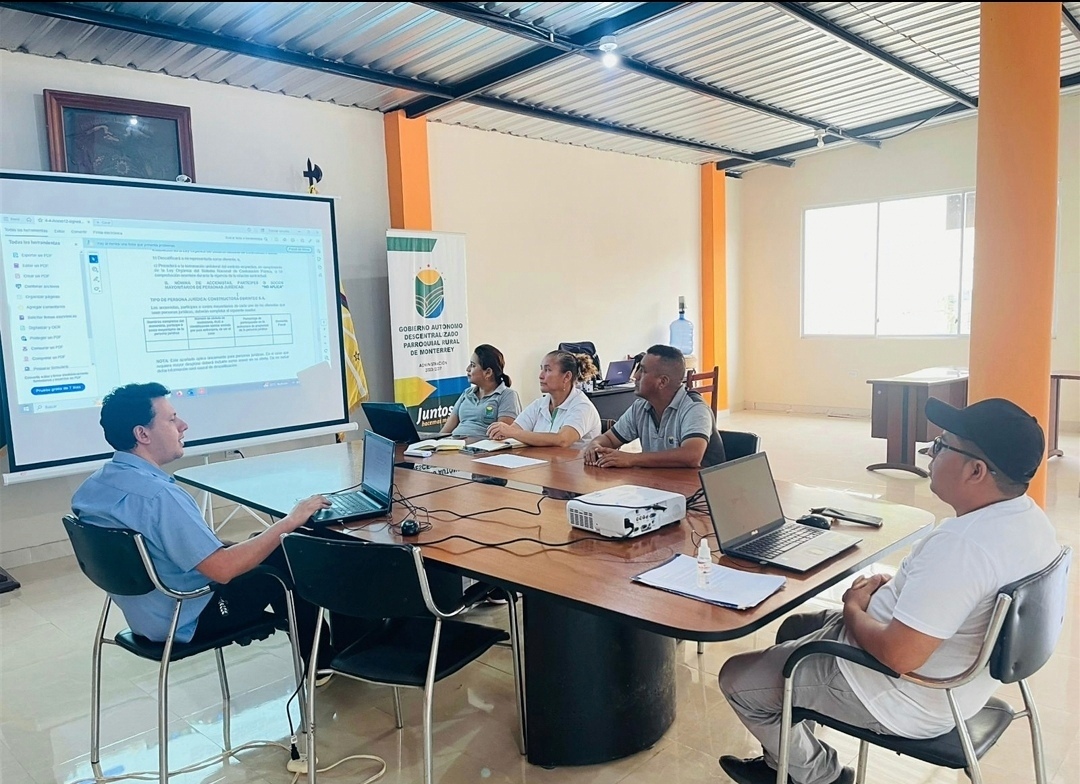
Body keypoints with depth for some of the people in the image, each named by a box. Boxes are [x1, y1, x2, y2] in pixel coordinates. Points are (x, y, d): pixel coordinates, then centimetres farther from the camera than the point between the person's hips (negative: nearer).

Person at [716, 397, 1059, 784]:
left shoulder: (960, 545, -35)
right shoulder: (1028, 516, -3)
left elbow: (898, 655, -34)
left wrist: (853, 609, -15)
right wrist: (895, 584, 3)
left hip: (906, 702, -10)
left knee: (737, 678, 3)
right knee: (794, 627, 26)